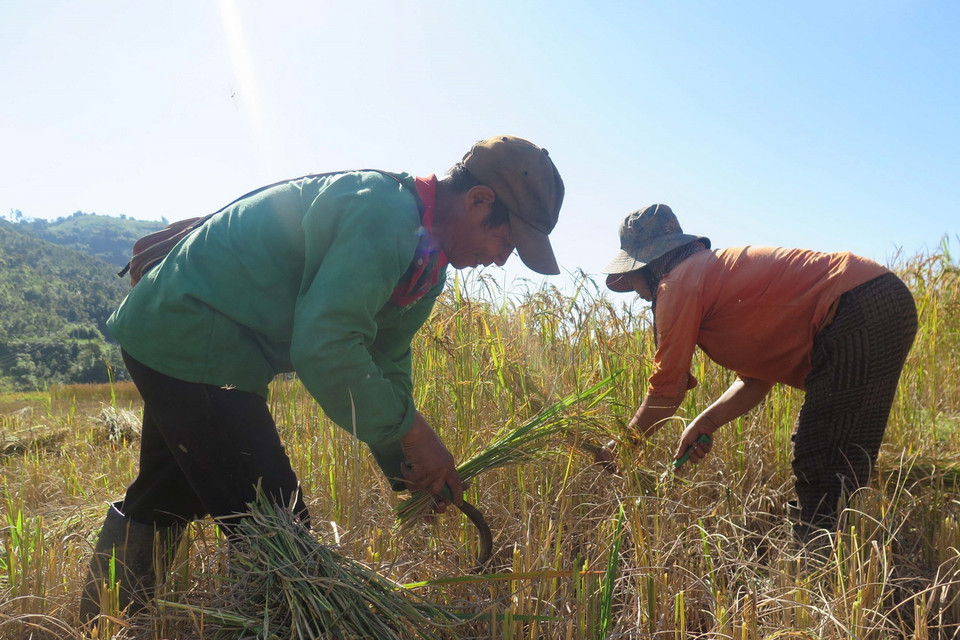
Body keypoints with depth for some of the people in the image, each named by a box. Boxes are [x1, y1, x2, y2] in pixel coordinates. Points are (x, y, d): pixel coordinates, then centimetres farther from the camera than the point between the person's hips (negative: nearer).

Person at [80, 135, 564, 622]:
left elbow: (385, 363, 10)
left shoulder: (424, 262, 6)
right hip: (190, 346, -11)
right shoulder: (384, 214, -26)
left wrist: (404, 469, 1)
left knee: (165, 502, 27)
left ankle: (99, 622, 48)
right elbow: (323, 348, -33)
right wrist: (412, 430, -23)